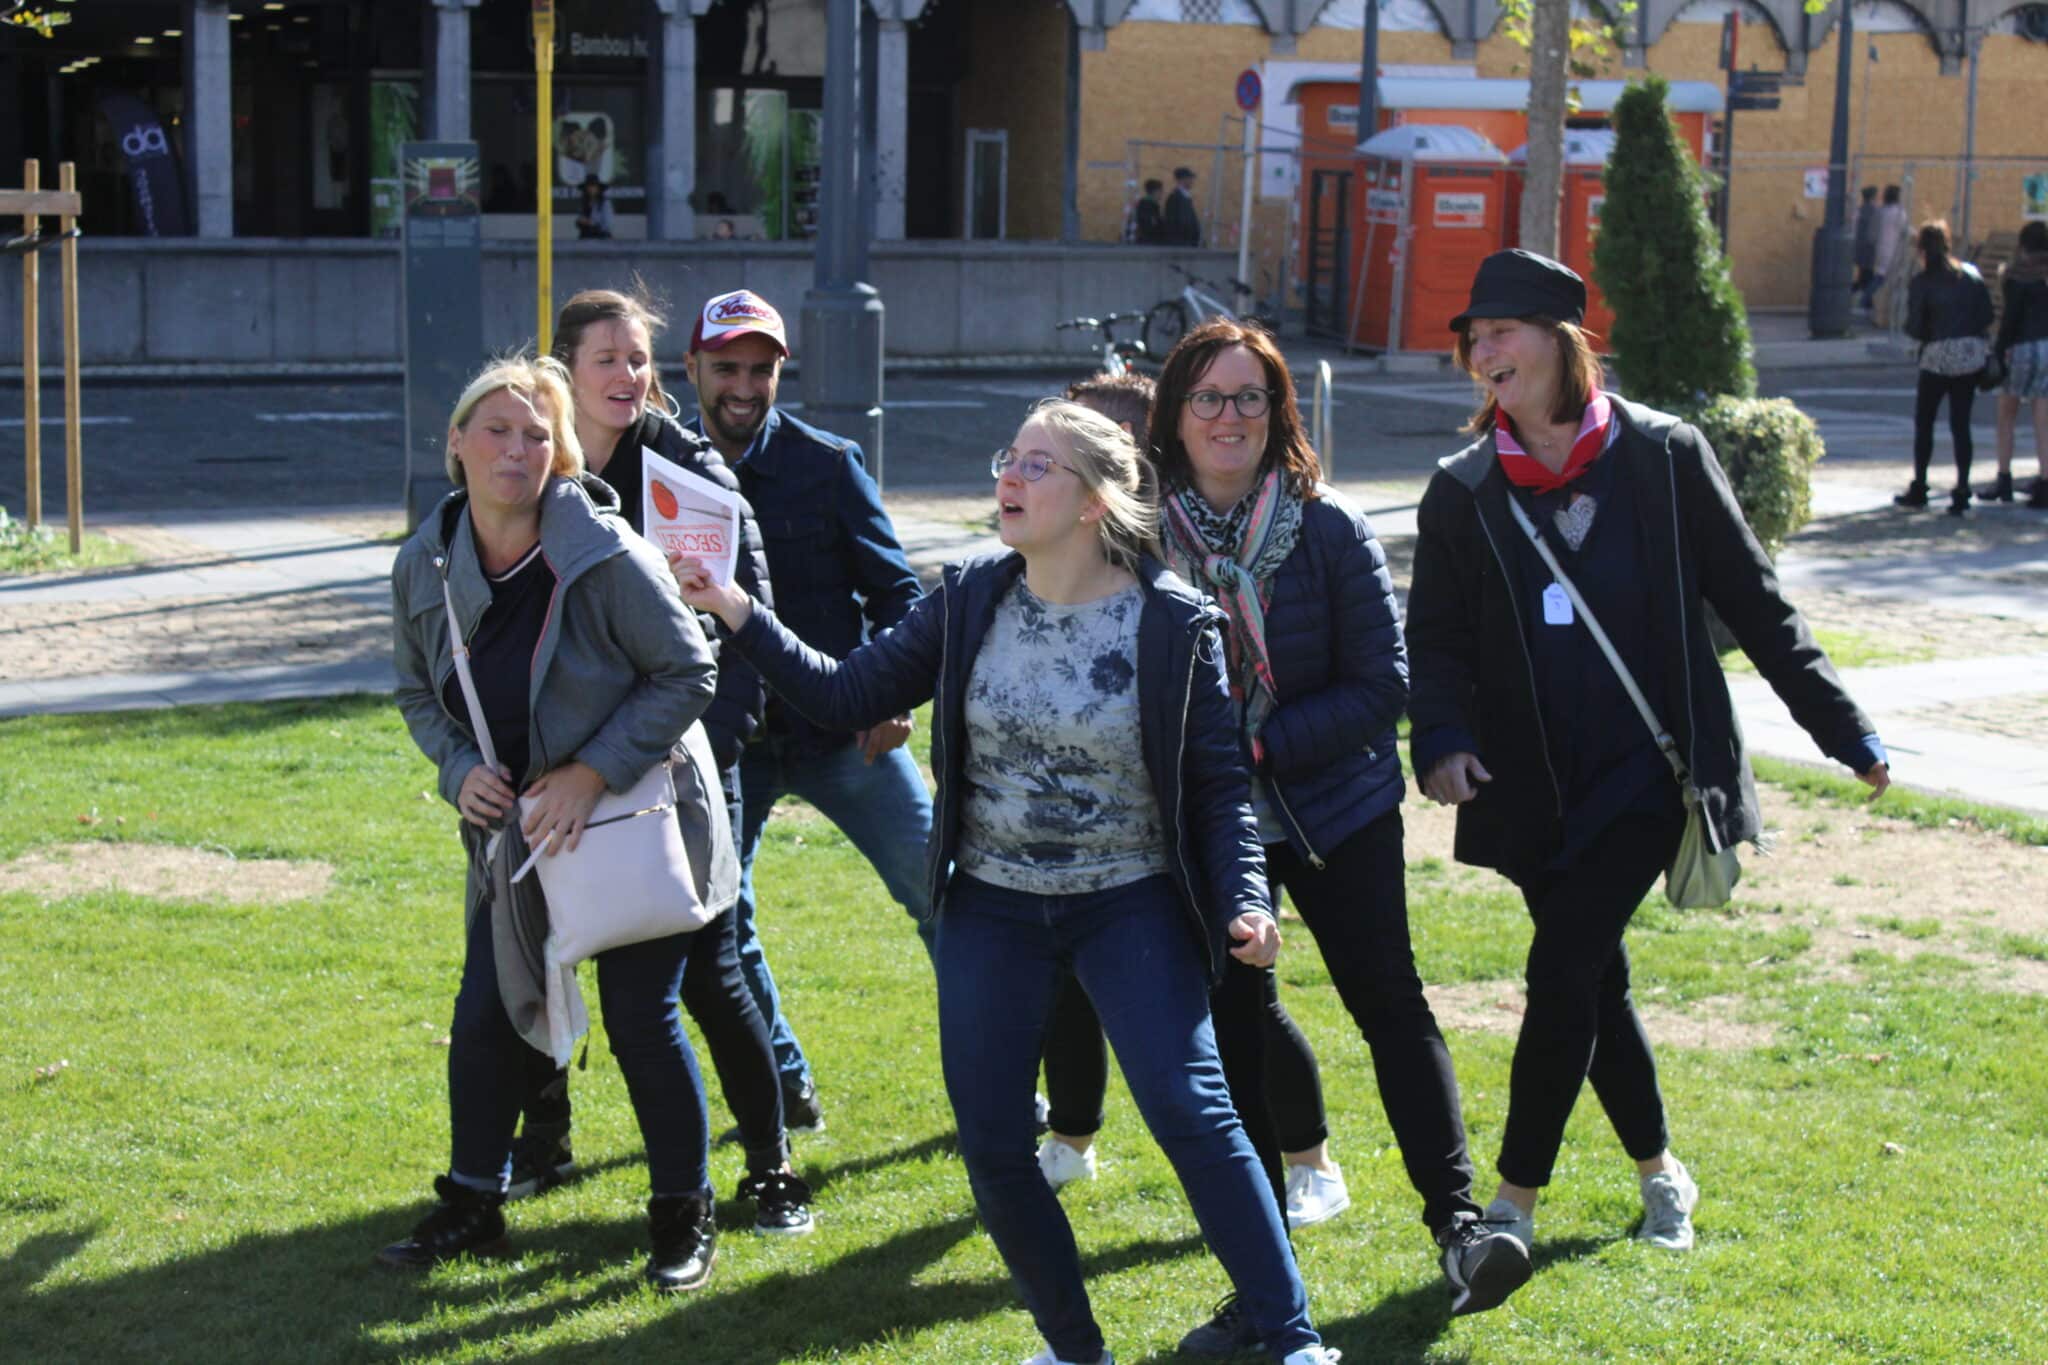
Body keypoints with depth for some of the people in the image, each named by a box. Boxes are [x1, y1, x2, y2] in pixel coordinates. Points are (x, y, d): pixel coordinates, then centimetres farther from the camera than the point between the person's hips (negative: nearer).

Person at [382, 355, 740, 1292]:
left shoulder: (606, 555, -21)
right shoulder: (425, 565, -4)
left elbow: (688, 673, -15)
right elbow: (419, 692, 10)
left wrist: (592, 773, -20)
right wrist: (461, 769, -9)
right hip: (513, 825, 5)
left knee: (641, 1019, 0)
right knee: (484, 1018, 6)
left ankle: (684, 1218, 18)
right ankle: (472, 1206, 24)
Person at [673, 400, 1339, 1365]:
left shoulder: (1173, 622, -11)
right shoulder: (969, 600, -2)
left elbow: (1218, 782, -6)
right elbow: (846, 694, 1)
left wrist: (1245, 901, -18)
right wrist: (740, 616, -8)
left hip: (1130, 908, -3)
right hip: (992, 911, 4)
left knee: (1191, 1113, -15)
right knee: (990, 1145, 3)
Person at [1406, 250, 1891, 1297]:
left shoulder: (1663, 456, -4)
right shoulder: (1463, 492, 2)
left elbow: (1752, 603, 1)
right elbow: (1435, 640, 0)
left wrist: (1844, 734, 2)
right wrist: (1442, 739, -20)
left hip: (1646, 775, -3)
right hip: (1535, 789, 3)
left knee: (1563, 974, -14)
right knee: (1592, 984, 13)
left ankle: (1515, 1200, -2)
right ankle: (1660, 1172, 35)